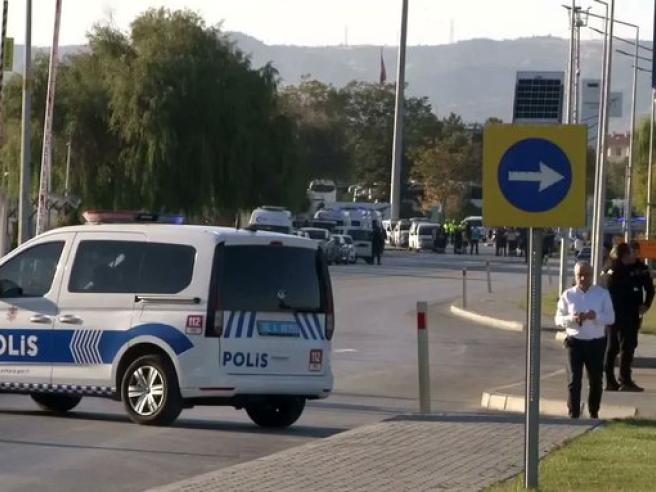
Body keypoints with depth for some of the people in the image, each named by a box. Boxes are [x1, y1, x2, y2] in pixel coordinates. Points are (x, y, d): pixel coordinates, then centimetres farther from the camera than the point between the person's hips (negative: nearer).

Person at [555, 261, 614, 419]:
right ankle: (573, 414, -3)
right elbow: (559, 319, 1)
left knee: (596, 380, 12)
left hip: (596, 342, 1)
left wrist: (596, 316, -22)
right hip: (575, 341, -1)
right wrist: (572, 319, -20)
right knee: (573, 379, -6)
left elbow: (611, 318, -3)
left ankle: (594, 412, 30)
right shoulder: (568, 295, 1)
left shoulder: (602, 294, 0)